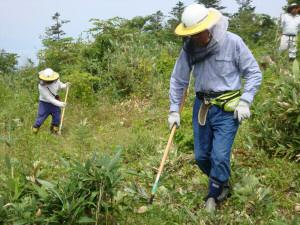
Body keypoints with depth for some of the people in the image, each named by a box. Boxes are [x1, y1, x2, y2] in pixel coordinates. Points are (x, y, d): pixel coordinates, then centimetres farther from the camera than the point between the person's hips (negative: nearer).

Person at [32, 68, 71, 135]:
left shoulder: (56, 80, -17)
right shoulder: (41, 86, -30)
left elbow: (60, 85, 7)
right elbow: (49, 98, -29)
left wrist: (65, 85, -16)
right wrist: (60, 104, -33)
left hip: (55, 102, 4)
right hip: (44, 104, -4)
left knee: (57, 119, 10)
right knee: (40, 119, -1)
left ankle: (54, 132, 31)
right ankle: (34, 132, 20)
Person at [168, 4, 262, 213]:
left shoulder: (233, 42, -13)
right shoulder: (189, 48, -2)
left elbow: (254, 72, -4)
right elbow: (178, 80, 9)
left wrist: (245, 101, -13)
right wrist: (174, 110, 10)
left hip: (227, 109, -4)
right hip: (201, 106, 5)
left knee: (219, 156, -9)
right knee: (201, 156, 10)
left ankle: (214, 197, 14)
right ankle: (223, 185, 37)